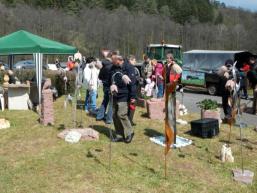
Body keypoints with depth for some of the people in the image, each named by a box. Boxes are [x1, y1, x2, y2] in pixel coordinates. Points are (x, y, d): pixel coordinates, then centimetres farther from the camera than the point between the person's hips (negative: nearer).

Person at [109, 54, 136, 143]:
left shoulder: (128, 67, -12)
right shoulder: (113, 67, 10)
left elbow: (132, 82, -16)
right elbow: (110, 79, 21)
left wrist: (133, 96, -19)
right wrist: (111, 85, -2)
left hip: (124, 96, -7)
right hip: (115, 95, 8)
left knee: (121, 114, -13)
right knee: (115, 115, 8)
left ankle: (129, 132, 7)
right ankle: (119, 135, 20)